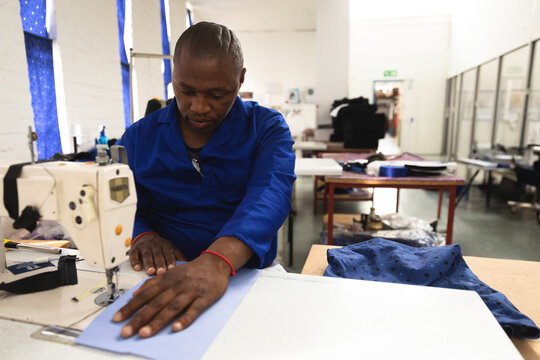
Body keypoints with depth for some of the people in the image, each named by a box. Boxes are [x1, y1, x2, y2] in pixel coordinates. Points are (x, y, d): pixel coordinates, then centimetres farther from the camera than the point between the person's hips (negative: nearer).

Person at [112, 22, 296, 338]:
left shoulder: (267, 127, -3)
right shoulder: (140, 136, 5)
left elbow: (270, 194, -22)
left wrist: (217, 261, -40)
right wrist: (143, 236, -17)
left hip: (247, 273, -1)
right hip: (164, 276, 2)